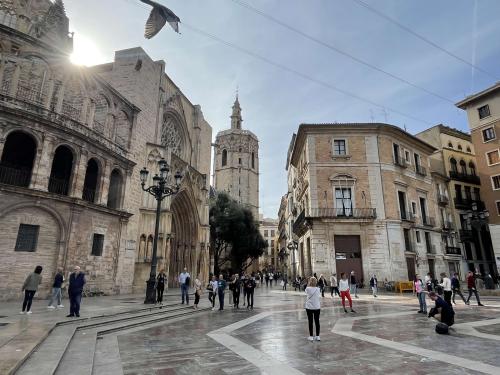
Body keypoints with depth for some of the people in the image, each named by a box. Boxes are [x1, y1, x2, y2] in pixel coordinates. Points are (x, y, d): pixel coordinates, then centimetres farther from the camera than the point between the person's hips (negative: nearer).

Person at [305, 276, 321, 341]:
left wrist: (308, 284, 5)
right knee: (317, 322, 10)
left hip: (309, 307, -2)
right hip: (317, 307, 2)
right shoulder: (318, 289, -7)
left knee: (310, 322, 6)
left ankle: (311, 336, 12)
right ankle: (317, 336, 16)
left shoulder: (308, 289, -13)